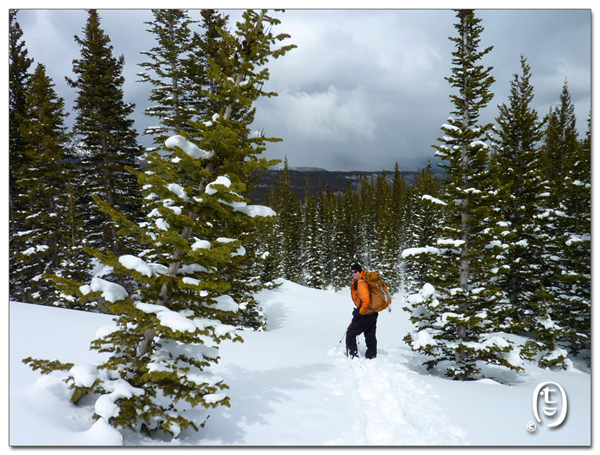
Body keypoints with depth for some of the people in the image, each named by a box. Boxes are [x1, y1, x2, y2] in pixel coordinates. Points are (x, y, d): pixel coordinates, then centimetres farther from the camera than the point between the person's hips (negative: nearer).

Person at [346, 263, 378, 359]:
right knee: (370, 336, 17)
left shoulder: (361, 283, -22)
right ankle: (371, 357, 27)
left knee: (350, 333, 0)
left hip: (365, 315, -10)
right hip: (373, 314, 10)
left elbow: (366, 301, -30)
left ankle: (352, 356, -1)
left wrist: (359, 312, -18)